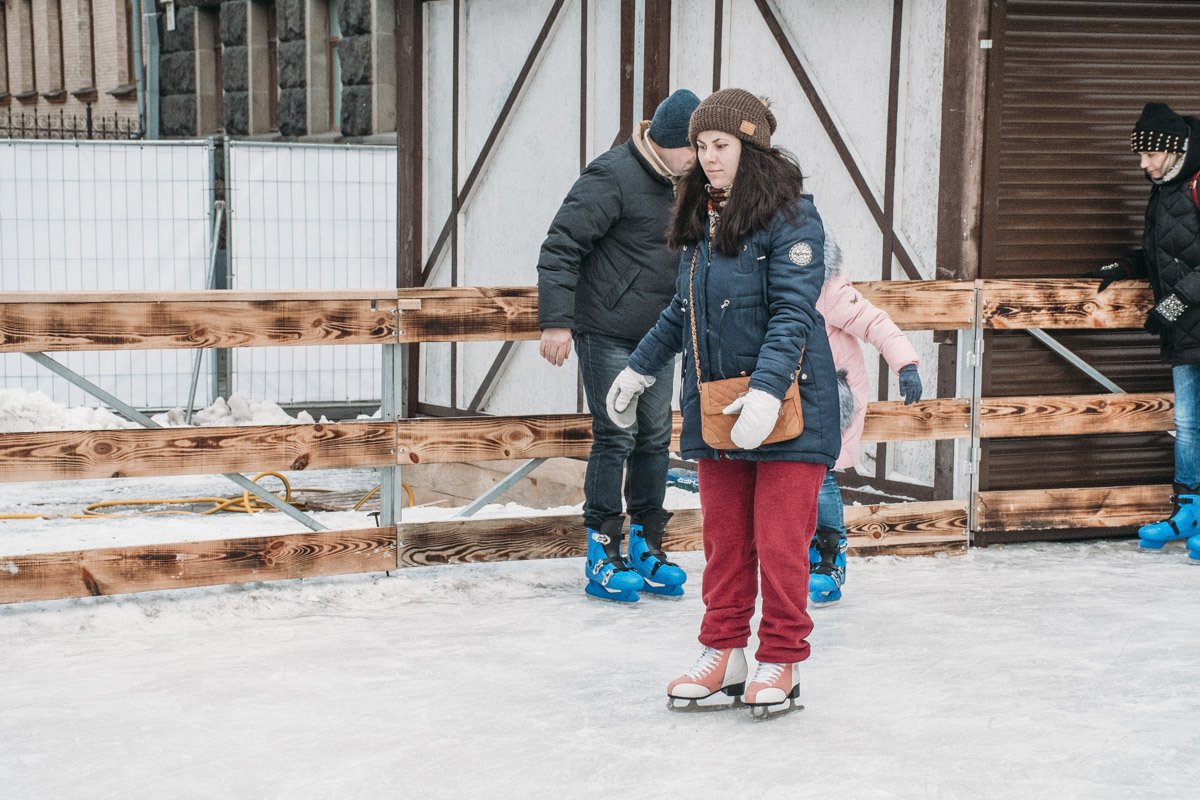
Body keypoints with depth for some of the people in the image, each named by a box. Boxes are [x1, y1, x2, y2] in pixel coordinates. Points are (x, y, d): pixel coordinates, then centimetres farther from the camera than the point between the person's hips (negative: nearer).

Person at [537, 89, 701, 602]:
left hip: (655, 338, 8)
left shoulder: (675, 185, 11)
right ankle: (601, 556, 0)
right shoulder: (612, 176, -15)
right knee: (615, 439, -8)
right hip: (608, 333, -8)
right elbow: (561, 247, -18)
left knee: (655, 439, 9)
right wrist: (556, 321, -22)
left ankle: (646, 547, 19)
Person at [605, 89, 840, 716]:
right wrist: (639, 368, 29)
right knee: (724, 540, 12)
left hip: (785, 406, -7)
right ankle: (724, 654, 21)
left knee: (780, 542, -2)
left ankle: (781, 664, 10)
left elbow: (794, 313, -19)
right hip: (713, 407, 7)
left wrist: (766, 389, -30)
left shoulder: (790, 217, -11)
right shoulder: (701, 218, 12)